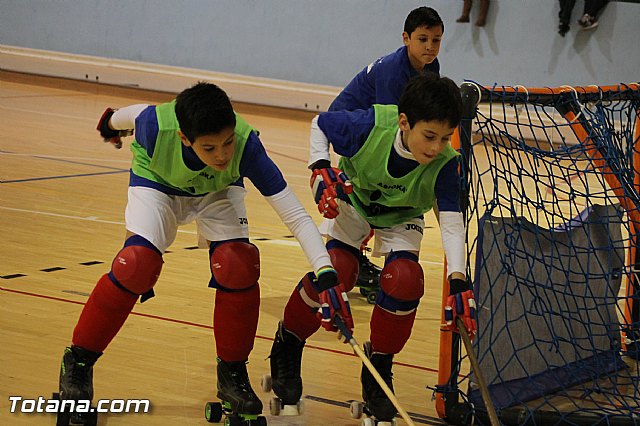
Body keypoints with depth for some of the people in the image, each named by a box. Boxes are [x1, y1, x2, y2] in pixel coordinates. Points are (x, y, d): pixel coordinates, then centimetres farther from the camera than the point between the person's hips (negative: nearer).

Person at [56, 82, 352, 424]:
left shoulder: (246, 145, -39)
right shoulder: (156, 126, -39)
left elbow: (295, 215, -38)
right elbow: (133, 114, -12)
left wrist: (325, 272, -50)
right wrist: (111, 123, 11)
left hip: (217, 192, 1)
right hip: (156, 183, -1)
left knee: (238, 266, -21)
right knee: (137, 263, -24)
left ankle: (232, 373, 1)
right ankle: (78, 363, -5)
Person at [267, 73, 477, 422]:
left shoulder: (444, 165, -33)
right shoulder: (370, 127, -36)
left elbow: (452, 223, -39)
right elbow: (319, 123, -15)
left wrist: (458, 281, -52)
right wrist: (320, 168, -29)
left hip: (401, 218, 1)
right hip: (353, 200, -1)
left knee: (404, 279, -23)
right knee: (335, 271, -23)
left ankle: (377, 372, -1)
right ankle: (286, 349, 2)